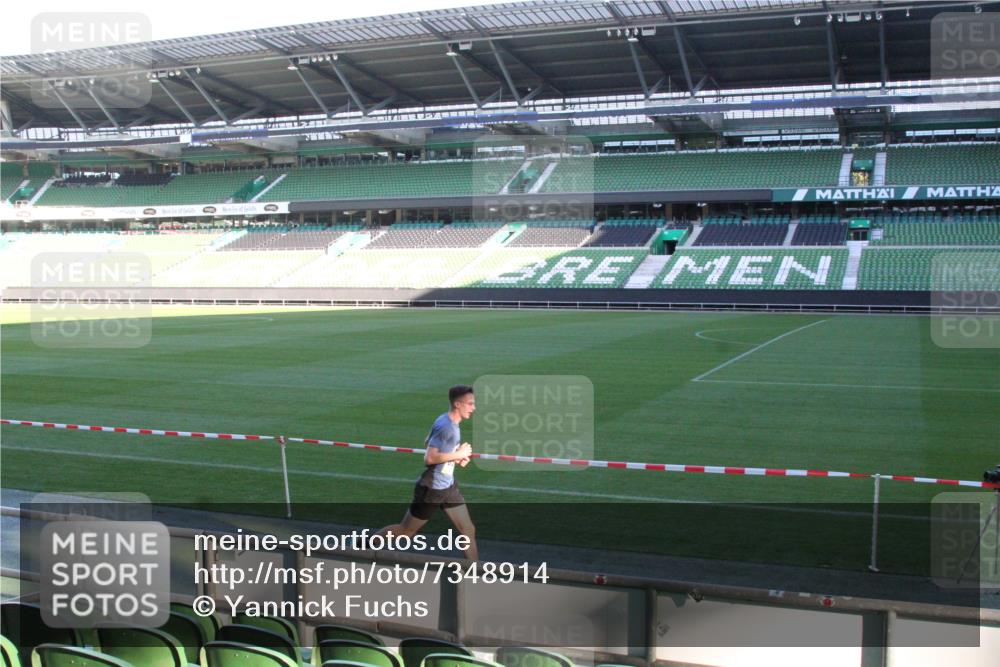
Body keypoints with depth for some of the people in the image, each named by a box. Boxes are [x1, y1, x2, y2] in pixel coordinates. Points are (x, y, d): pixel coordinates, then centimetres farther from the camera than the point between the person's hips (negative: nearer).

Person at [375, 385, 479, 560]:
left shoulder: (453, 423, 4)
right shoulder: (445, 426, -24)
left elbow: (427, 443, 18)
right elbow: (429, 458, -29)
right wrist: (458, 454, -22)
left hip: (448, 487, 8)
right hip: (432, 489, -8)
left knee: (469, 530, 5)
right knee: (406, 530, 8)